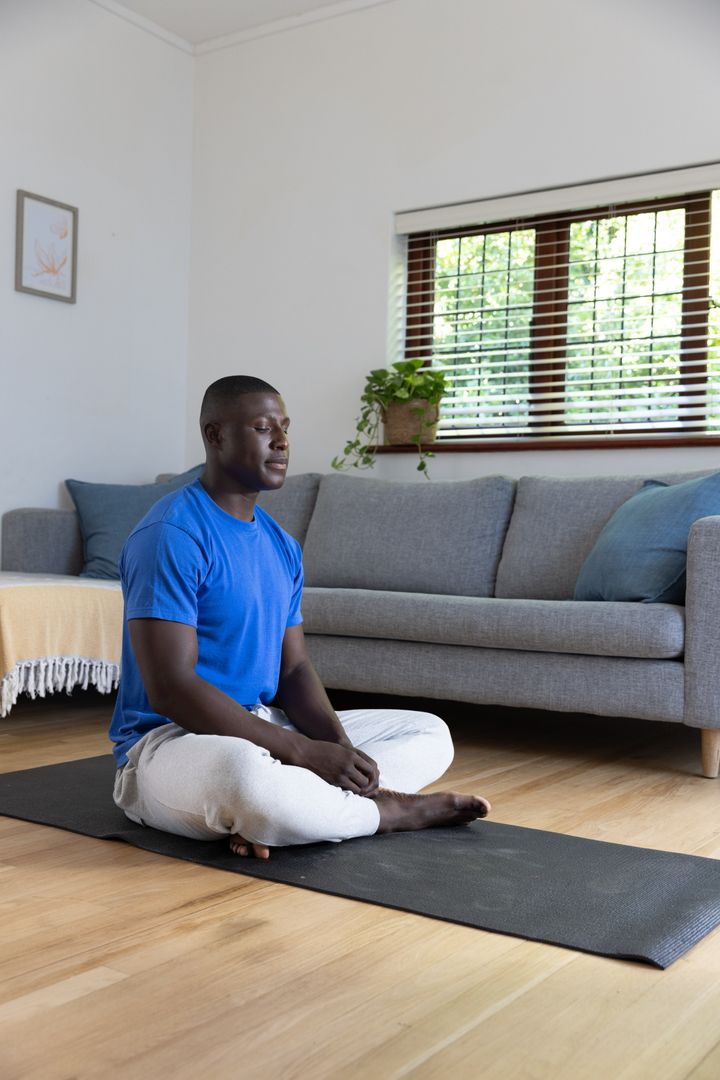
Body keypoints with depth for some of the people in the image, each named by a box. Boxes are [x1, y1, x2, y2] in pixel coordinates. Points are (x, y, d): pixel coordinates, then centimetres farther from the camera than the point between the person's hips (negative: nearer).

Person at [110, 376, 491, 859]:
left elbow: (294, 668, 9)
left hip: (265, 726, 9)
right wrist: (307, 753, -24)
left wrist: (335, 742, -13)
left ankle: (270, 815, -19)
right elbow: (171, 688, -23)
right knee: (243, 770, -44)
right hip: (172, 740, -8)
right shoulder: (171, 536, -16)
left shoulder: (282, 546, 10)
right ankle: (392, 810, -13)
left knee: (431, 733, 5)